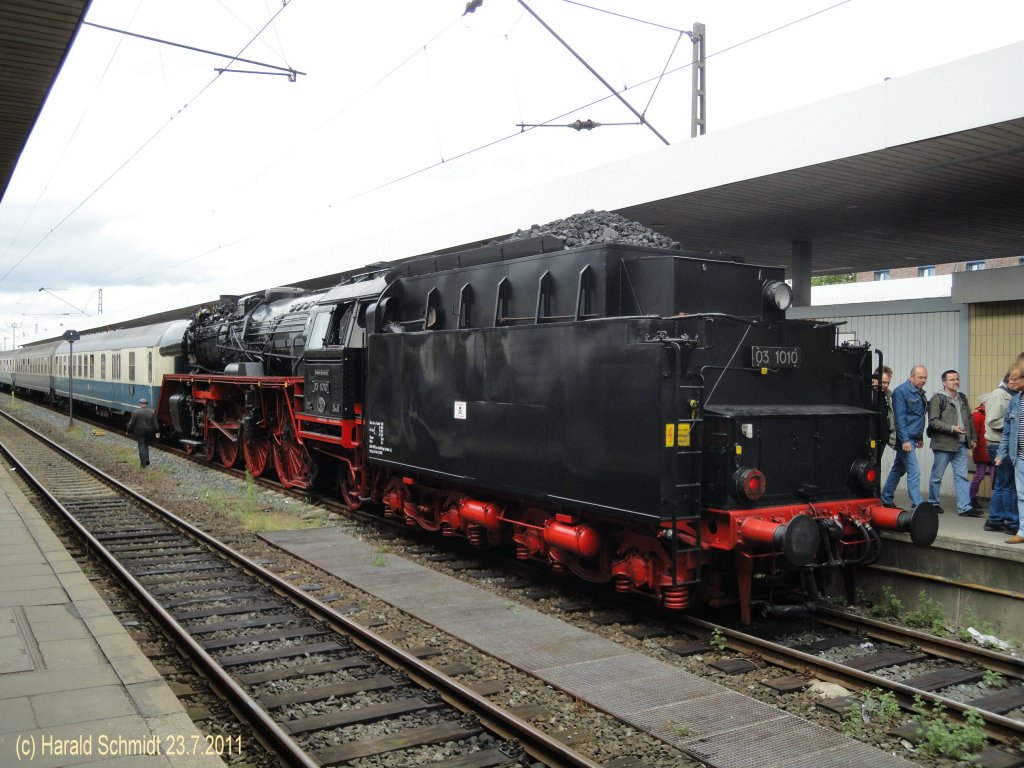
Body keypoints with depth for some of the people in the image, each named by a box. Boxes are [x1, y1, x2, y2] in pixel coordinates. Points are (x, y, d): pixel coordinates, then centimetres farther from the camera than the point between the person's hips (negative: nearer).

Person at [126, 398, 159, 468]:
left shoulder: (136, 413, -11)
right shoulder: (152, 412, -3)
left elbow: (131, 423, -6)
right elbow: (155, 423, -1)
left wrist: (128, 431, 7)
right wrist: (156, 431, 9)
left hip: (139, 432, -3)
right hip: (149, 432, 3)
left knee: (141, 447, 2)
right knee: (146, 445, 22)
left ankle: (143, 464, 1)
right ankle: (147, 459, 5)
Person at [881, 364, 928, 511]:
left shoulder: (919, 393, 14)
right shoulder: (901, 391, -13)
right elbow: (899, 417, -18)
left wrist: (920, 437, 23)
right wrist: (905, 440, -21)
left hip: (912, 437, 9)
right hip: (905, 439, -9)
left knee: (898, 469, 15)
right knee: (914, 471, -11)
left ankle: (886, 499, 25)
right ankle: (917, 505, -10)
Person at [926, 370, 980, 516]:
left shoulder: (962, 398, 14)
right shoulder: (937, 398, -9)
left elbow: (969, 419, 20)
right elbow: (933, 421, -15)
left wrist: (973, 438, 15)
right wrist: (952, 428, -20)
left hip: (961, 445, 6)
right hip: (943, 444, -6)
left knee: (962, 476, 3)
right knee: (937, 476, 5)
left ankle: (964, 507, 3)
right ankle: (932, 503, 19)